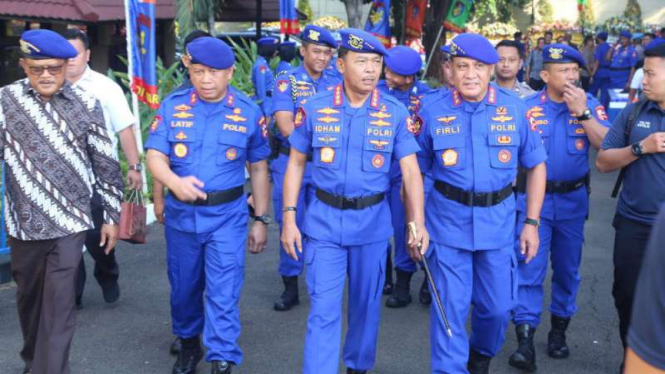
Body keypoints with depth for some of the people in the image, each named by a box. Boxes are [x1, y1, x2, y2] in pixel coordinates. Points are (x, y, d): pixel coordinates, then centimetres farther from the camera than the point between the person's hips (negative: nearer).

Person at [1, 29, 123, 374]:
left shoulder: (86, 105, -3)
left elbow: (106, 164, 2)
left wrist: (112, 216, 4)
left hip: (69, 222, -2)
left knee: (58, 306, -3)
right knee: (28, 298, 18)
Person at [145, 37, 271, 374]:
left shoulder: (248, 112, -3)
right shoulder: (172, 106, -2)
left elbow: (258, 169, 3)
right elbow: (154, 156, -8)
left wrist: (261, 220, 4)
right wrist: (175, 182, -31)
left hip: (227, 215, -2)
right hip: (180, 213, 2)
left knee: (223, 293, -4)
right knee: (184, 287, 18)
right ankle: (188, 344, 41)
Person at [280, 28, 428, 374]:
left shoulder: (396, 114, -4)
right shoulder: (314, 109, -4)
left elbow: (410, 169, -6)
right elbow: (296, 163, 2)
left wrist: (417, 221, -17)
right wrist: (289, 217, -3)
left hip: (373, 222, 1)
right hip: (323, 221, -1)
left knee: (366, 303, 16)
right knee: (323, 309, 0)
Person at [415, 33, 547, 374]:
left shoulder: (515, 108, -3)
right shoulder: (432, 110, -5)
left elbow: (536, 165, 6)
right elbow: (415, 171, 3)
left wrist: (531, 222, 2)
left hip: (498, 220, 2)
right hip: (447, 220, -1)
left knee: (497, 305, 14)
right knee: (450, 306, 1)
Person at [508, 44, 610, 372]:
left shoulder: (590, 104, -1)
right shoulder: (526, 107, -5)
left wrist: (582, 112, -20)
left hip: (573, 198, 2)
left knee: (567, 268, 12)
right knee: (529, 267, -6)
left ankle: (559, 329, 29)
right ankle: (525, 339, -3)